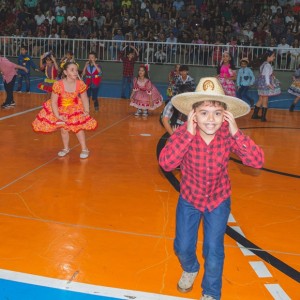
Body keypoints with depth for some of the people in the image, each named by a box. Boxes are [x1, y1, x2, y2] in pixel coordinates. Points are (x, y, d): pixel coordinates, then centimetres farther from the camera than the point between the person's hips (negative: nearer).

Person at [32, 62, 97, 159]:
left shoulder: (80, 84, -24)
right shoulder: (58, 85, -31)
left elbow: (84, 99, -8)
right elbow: (53, 102, -22)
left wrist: (87, 111, -16)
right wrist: (57, 116, -25)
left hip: (75, 108, 1)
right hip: (60, 109, -1)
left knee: (78, 127, -1)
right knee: (63, 128, 8)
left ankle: (84, 149, 17)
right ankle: (66, 148, 32)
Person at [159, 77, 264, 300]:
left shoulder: (228, 134, -21)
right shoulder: (185, 132, -23)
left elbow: (257, 162, -28)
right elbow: (165, 163, -36)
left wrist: (236, 133, -36)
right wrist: (188, 133, -39)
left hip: (218, 200, 0)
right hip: (190, 198, 1)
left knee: (214, 249, 3)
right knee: (182, 247, 10)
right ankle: (190, 269, 48)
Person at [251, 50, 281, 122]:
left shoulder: (263, 64, 13)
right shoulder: (267, 65, -16)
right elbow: (266, 75, -23)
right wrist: (268, 84, -27)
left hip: (262, 83, 9)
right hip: (265, 84, -9)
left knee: (260, 100, 16)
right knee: (265, 101, -2)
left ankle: (255, 114, 21)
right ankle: (263, 117, 3)